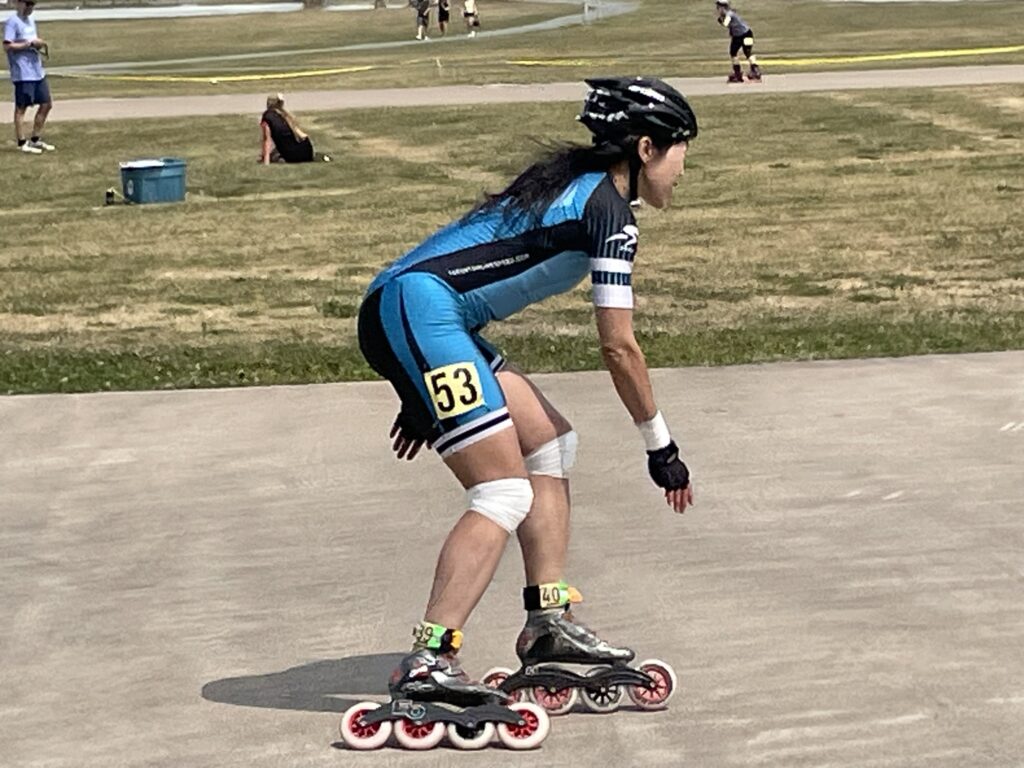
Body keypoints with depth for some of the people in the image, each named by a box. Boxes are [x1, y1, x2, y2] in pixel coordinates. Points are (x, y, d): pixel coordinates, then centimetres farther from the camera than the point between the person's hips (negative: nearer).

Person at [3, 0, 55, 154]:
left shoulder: (30, 20, 16)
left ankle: (35, 140, 22)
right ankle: (22, 143, 5)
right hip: (23, 74, -9)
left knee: (46, 104, 12)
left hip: (38, 72, 9)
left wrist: (40, 44, 2)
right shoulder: (12, 22, -11)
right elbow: (7, 46, -19)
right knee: (21, 107, -1)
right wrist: (30, 44, -19)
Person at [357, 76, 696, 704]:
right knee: (506, 493, -13)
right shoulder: (609, 208, -6)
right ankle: (429, 661, -18)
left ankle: (549, 619, 14)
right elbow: (618, 347, -9)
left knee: (551, 442, 14)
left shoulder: (570, 181, 22)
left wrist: (425, 392, 24)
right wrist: (662, 444, 2)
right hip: (418, 308, -10)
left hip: (407, 312, 10)